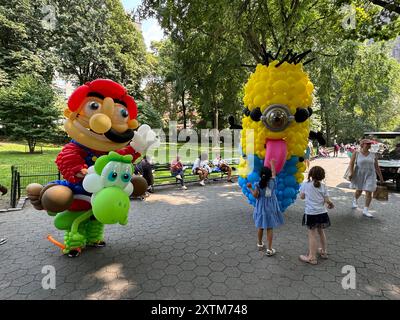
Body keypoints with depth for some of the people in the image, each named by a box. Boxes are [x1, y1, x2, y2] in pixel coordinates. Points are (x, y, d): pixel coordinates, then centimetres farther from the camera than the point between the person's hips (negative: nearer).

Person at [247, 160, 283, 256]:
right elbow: (274, 173, 8)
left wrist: (250, 188, 2)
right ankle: (269, 249, 6)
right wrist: (272, 163, 21)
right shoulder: (272, 181, -8)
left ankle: (260, 244, 33)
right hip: (271, 207, 0)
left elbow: (255, 196, -11)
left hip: (261, 207, 0)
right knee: (270, 228, 4)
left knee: (260, 227, 16)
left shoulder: (258, 184, -13)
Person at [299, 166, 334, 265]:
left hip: (311, 213, -3)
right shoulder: (323, 186, -1)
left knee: (312, 235, 3)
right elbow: (327, 200, -2)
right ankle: (324, 252, 41)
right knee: (321, 232, 23)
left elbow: (302, 197, 2)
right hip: (322, 213, 4)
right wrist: (331, 204, 19)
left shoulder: (305, 184, -7)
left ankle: (312, 257, 9)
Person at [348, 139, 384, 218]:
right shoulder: (356, 153, -3)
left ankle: (365, 210, 4)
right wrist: (351, 173, -23)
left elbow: (377, 167, 8)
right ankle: (355, 201, 44)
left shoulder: (373, 155, 4)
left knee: (369, 192, -4)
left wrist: (381, 178, 10)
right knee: (359, 191, 13)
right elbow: (351, 163, -10)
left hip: (370, 175, 2)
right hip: (359, 175, -2)